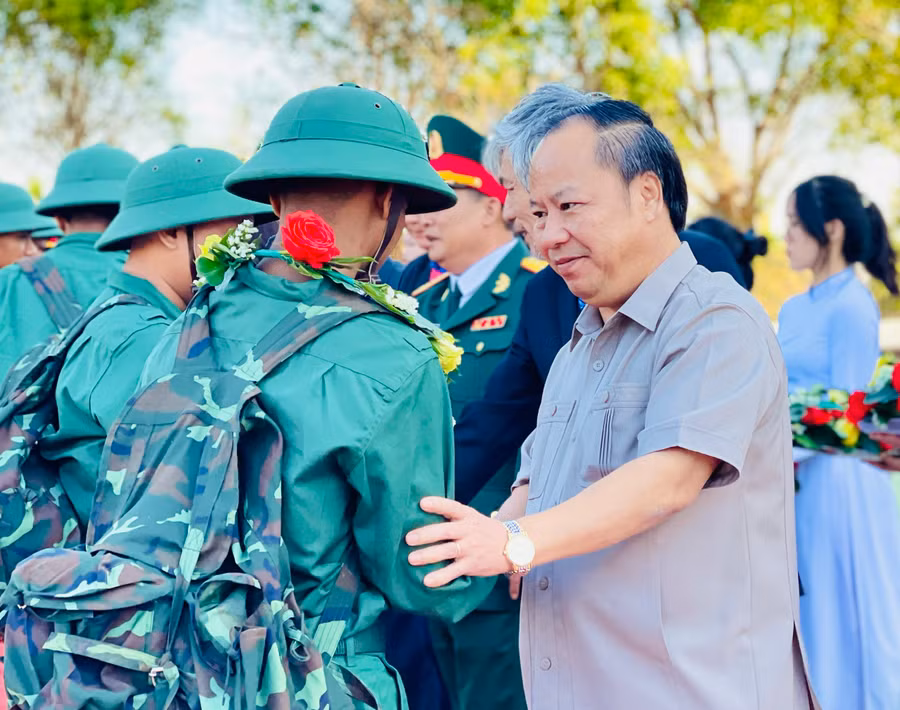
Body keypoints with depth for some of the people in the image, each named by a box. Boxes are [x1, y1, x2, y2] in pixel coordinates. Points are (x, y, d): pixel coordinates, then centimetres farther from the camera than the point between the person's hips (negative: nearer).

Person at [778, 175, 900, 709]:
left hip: (837, 480, -8)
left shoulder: (852, 306, -12)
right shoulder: (796, 310, 12)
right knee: (805, 618, 13)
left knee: (845, 619, 2)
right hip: (797, 480, 8)